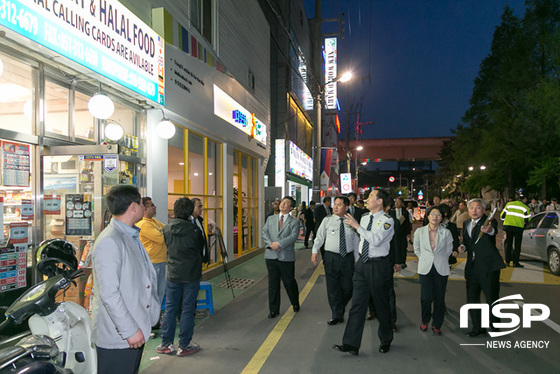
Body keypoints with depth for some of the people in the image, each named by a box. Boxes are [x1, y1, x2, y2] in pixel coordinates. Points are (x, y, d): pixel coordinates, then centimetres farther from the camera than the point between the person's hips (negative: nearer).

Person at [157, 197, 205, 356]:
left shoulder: (166, 229, -2)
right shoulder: (194, 230, -13)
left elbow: (167, 248, 10)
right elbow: (201, 248, 2)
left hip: (172, 275, 3)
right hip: (191, 275, -3)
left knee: (170, 309, 13)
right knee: (188, 310, 6)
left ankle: (166, 344, 20)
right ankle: (184, 346, 14)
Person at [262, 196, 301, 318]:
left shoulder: (294, 222, 1)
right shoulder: (270, 219, 13)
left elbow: (293, 237, -12)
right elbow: (264, 233, 5)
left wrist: (279, 243, -20)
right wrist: (271, 244, -13)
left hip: (286, 257, -3)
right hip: (271, 256, 3)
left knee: (289, 282, 8)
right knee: (273, 284, 8)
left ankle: (295, 304, 34)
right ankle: (274, 310, 19)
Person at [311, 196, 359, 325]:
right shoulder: (327, 220, 0)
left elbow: (356, 242, 8)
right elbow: (319, 237, 2)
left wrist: (357, 260, 9)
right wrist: (315, 251, -11)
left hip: (348, 258, 1)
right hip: (331, 257, -1)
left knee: (347, 287, 7)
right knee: (333, 287, 5)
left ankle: (340, 309, 35)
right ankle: (337, 315, 20)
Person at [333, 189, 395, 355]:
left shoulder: (387, 220, -13)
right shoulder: (364, 217, 9)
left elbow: (376, 240, -27)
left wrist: (357, 226, -26)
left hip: (379, 265, -6)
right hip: (362, 263, 6)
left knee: (381, 304, 9)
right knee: (357, 303, 3)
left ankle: (385, 340, 32)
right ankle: (351, 344, 6)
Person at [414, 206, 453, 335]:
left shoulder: (446, 233, -1)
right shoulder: (419, 232, 0)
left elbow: (449, 250, 11)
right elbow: (417, 249, 14)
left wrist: (440, 260, 13)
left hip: (441, 269, 1)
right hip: (425, 268, 0)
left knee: (439, 298, 3)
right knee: (426, 297, -5)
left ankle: (437, 325, 21)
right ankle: (425, 321, 21)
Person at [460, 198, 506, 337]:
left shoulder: (489, 222, -10)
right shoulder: (466, 224, 10)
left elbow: (494, 230, -34)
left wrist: (489, 230, -58)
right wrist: (463, 247, -2)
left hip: (488, 267, -6)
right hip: (472, 267, 6)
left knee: (492, 298, 4)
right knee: (472, 298, 11)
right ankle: (477, 327, 26)